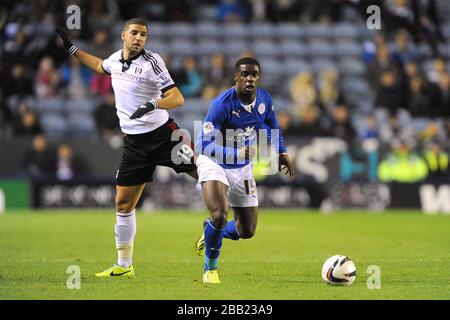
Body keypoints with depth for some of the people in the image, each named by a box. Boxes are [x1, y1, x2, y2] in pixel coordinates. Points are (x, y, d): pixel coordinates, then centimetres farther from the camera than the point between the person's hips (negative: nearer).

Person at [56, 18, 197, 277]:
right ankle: (124, 266, 14)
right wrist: (71, 48, 35)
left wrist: (153, 105, -33)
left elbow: (177, 98, -16)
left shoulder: (151, 61, -11)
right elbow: (99, 66, 34)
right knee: (124, 203, 4)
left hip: (163, 134, -4)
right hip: (135, 142, 4)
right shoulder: (115, 59, 7)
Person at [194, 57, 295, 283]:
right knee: (220, 215, -28)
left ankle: (209, 234, 38)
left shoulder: (264, 99, -8)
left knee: (247, 231, 5)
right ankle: (210, 268, -3)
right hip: (214, 163, -6)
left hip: (242, 168, 6)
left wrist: (281, 152, 12)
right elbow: (204, 144, -30)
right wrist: (236, 153, -42)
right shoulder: (222, 104, -28)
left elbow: (271, 126, 15)